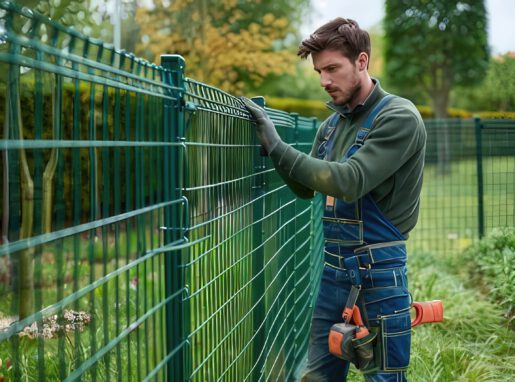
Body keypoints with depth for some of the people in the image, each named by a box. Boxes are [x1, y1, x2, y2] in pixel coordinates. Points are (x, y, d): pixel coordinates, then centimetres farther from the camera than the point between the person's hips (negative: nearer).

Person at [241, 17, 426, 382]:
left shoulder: (399, 118, -13)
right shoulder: (332, 125, 9)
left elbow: (350, 180, -24)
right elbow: (306, 188, 13)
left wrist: (278, 147, -21)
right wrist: (271, 147, -2)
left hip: (378, 270, -7)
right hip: (334, 268, 7)